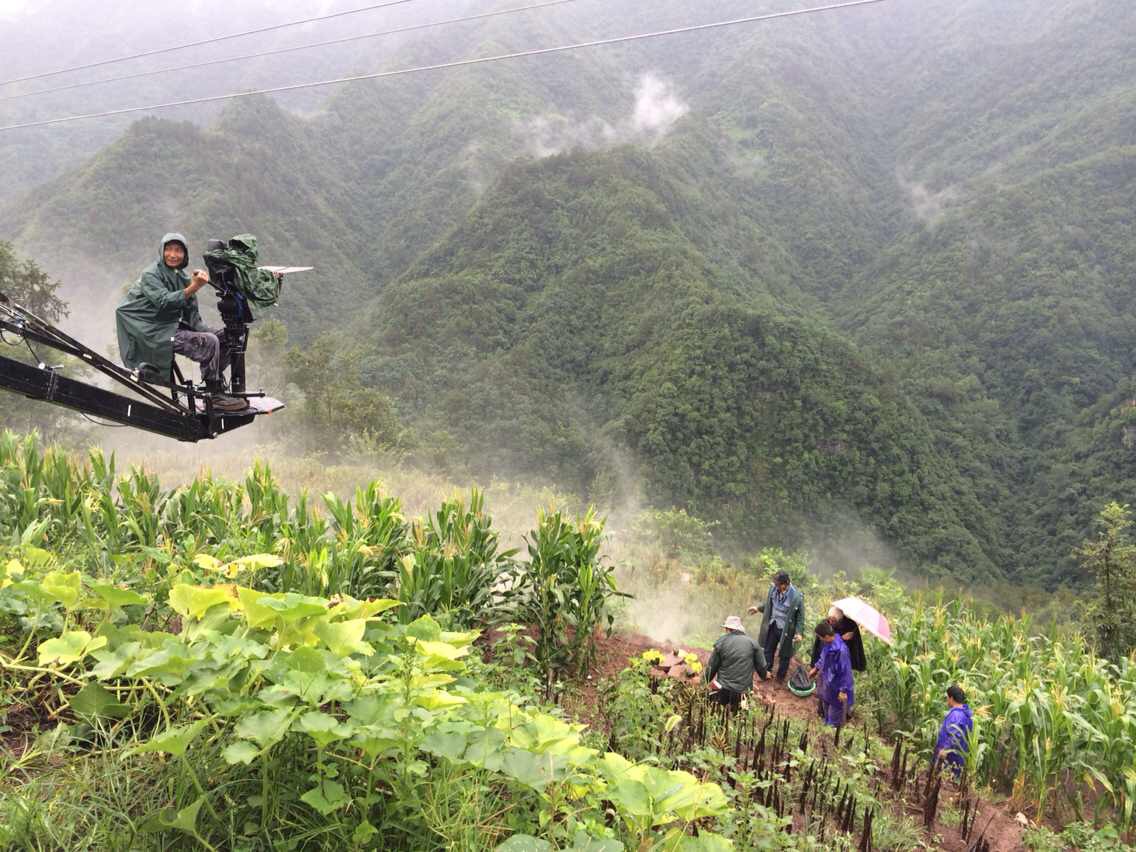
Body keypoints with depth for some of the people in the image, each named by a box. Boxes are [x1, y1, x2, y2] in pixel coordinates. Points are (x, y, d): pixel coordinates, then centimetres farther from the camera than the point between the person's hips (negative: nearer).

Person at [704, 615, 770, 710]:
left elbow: (712, 667, 3)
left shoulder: (721, 642, -2)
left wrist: (705, 681, 20)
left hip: (724, 689, -2)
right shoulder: (752, 643, 2)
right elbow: (761, 666, 6)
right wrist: (765, 676, 29)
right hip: (745, 691, 2)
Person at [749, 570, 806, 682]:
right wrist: (759, 609, 15)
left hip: (786, 630, -5)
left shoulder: (796, 597, -26)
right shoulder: (773, 588, -11)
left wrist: (798, 632, -20)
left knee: (784, 655, 14)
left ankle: (781, 678, 34)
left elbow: (800, 616, -14)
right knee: (768, 650, 19)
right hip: (772, 626, 5)